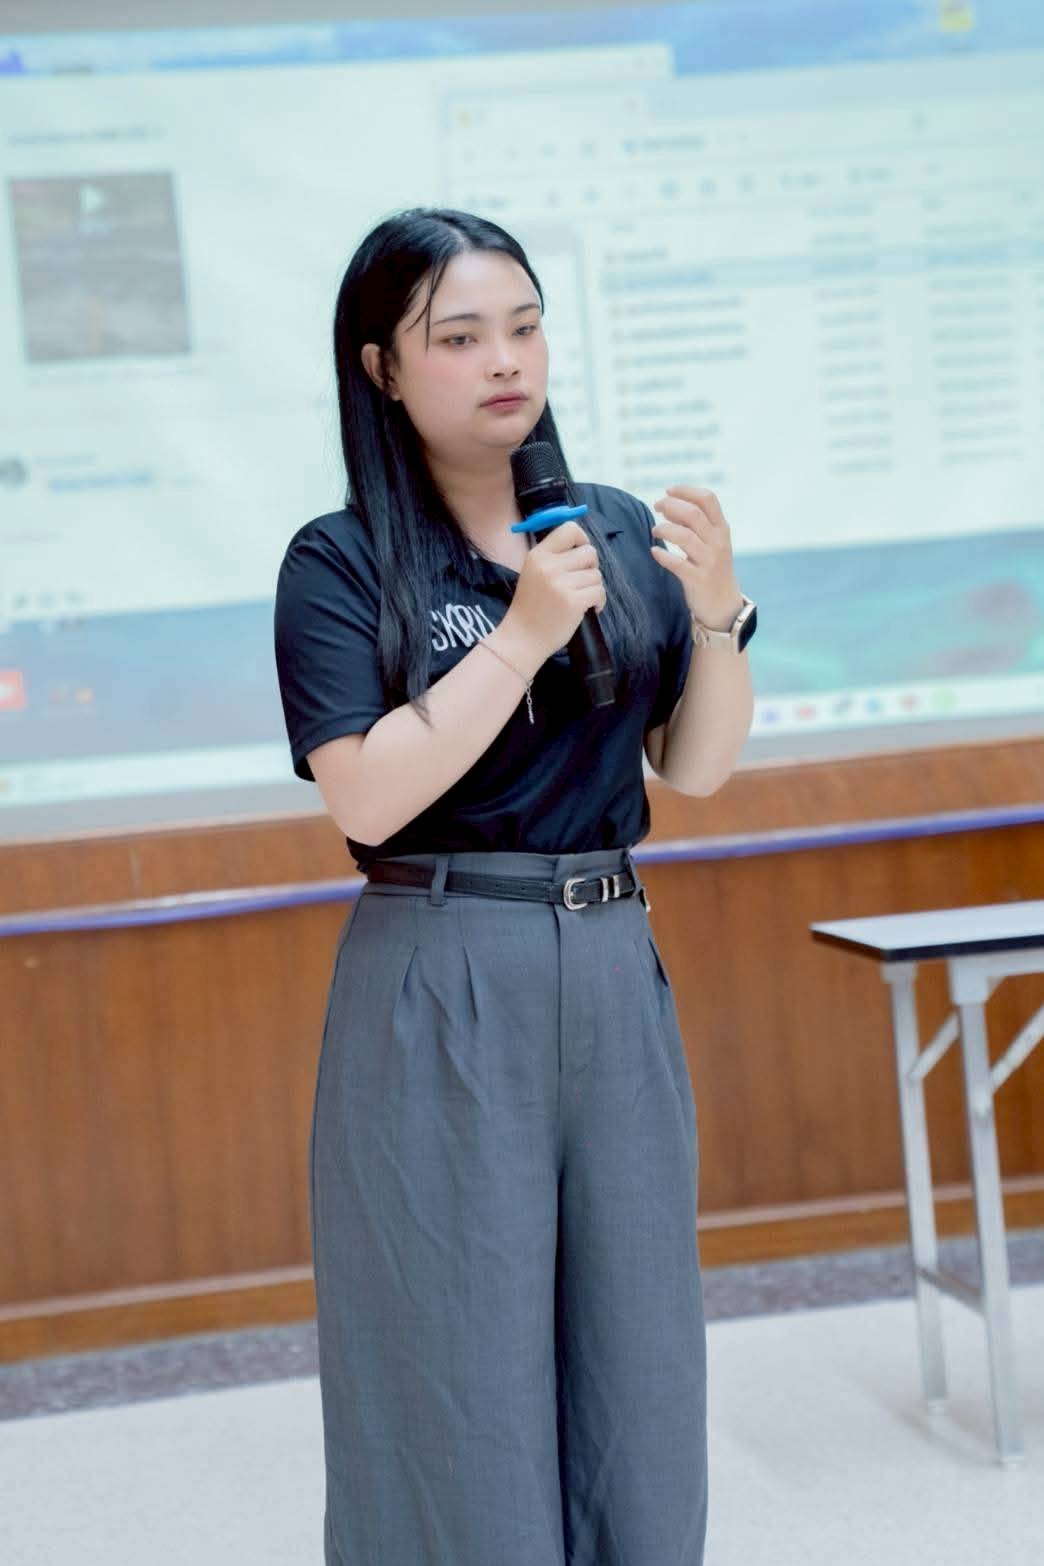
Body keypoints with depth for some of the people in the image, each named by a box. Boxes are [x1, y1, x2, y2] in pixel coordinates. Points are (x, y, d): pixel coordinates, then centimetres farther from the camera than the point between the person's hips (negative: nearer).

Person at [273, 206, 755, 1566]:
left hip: (617, 977, 4)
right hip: (440, 1002, -4)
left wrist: (722, 618, -7)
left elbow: (697, 769, 10)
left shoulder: (620, 532, 8)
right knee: (466, 1390, 3)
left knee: (635, 1373, 12)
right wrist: (524, 632, -17)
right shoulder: (340, 563, -4)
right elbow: (366, 797, -16)